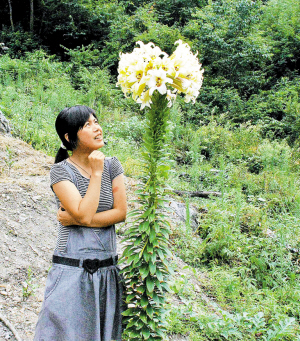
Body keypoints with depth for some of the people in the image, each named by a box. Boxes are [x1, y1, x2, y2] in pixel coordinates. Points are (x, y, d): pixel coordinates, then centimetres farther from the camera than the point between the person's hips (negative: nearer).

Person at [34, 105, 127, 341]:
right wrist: (96, 173, -13)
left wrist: (74, 220, -12)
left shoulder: (112, 166, 5)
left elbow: (121, 213, -4)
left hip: (108, 270, 4)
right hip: (73, 270, -4)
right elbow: (84, 215, -18)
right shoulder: (61, 171, -7)